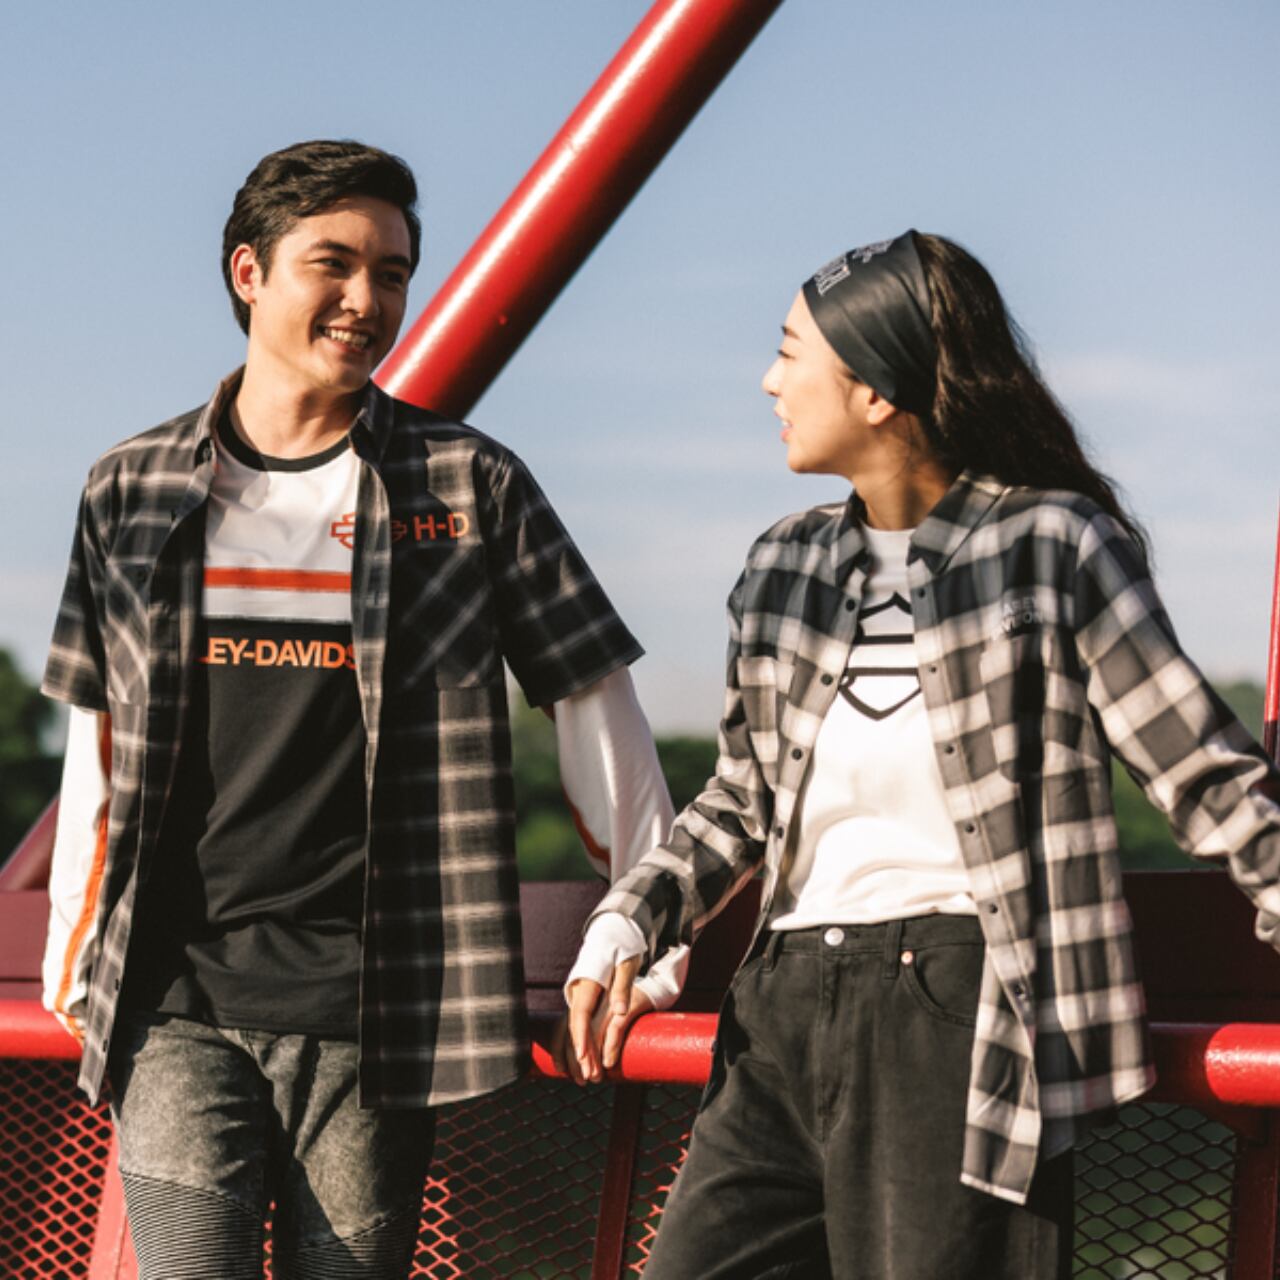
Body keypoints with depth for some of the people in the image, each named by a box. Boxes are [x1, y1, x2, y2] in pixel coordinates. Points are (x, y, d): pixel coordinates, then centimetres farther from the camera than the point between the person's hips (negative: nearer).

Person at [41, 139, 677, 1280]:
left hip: (371, 1015, -1)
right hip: (175, 1007, 1)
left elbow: (593, 706, 8)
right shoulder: (134, 491, 10)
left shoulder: (471, 488, 4)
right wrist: (72, 958, 20)